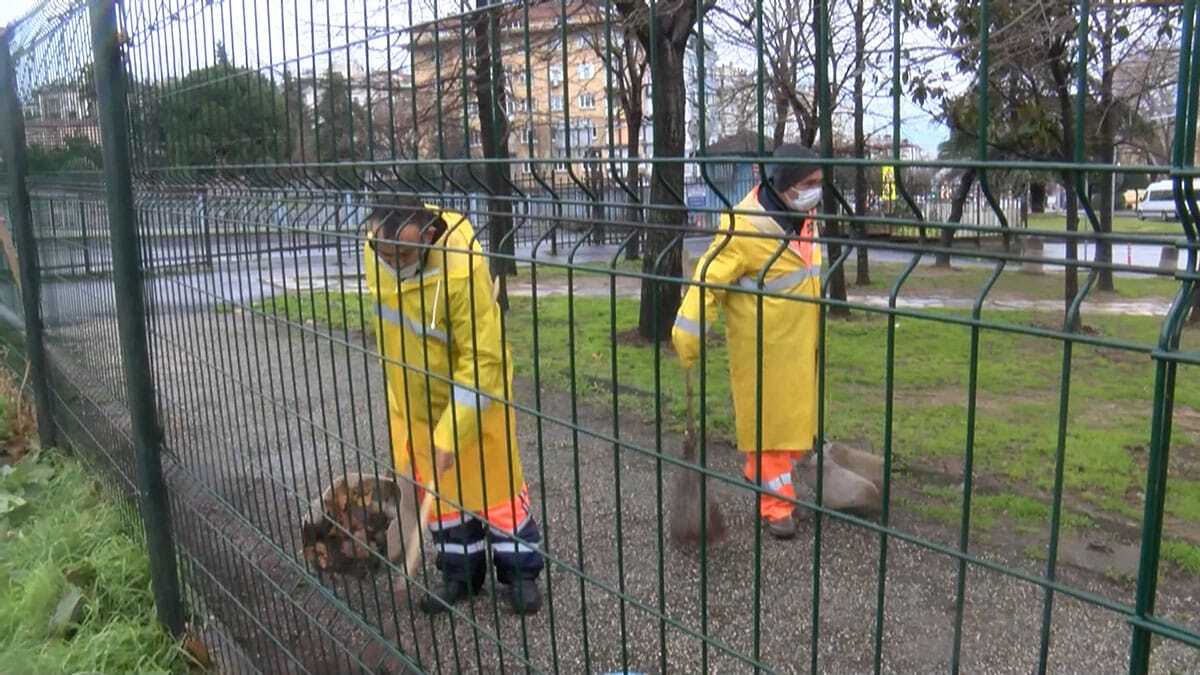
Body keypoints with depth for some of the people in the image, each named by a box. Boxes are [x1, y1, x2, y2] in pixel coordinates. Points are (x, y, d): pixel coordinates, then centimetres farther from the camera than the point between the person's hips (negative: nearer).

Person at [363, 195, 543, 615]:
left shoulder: (462, 270, -34)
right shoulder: (376, 249, -14)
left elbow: (483, 361, -29)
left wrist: (450, 434, -29)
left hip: (474, 390, -6)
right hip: (412, 393, 6)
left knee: (493, 480, 6)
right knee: (434, 484, 14)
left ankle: (520, 571, 24)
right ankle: (461, 572, 30)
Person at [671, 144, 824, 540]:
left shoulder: (805, 216, 4)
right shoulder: (745, 226, -22)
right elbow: (708, 279, -24)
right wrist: (687, 337, -28)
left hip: (801, 343, 8)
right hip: (761, 348, -8)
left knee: (796, 417, 18)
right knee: (766, 421, 3)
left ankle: (760, 476, 39)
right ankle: (776, 507, 14)